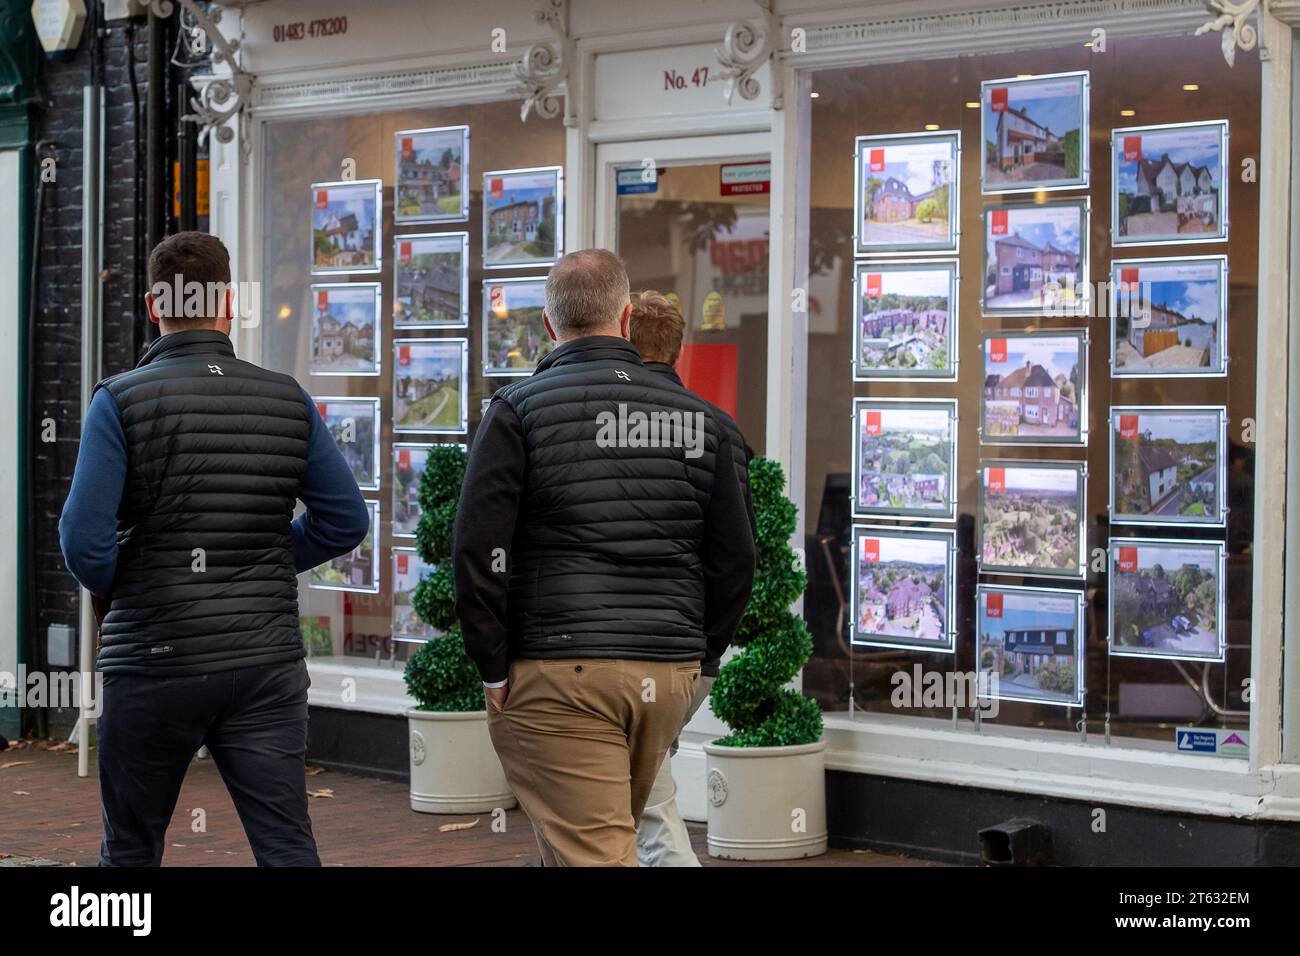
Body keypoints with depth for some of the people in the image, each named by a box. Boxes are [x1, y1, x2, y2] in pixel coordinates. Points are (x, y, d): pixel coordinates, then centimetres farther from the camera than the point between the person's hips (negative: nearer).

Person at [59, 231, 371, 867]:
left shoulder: (121, 401, -7)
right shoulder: (287, 401, 3)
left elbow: (85, 538, -15)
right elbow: (344, 521, 6)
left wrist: (113, 593, 6)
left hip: (154, 663, -2)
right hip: (267, 664, 2)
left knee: (131, 851, 14)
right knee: (288, 847, 1)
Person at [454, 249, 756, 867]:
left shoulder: (520, 411, -4)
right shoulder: (695, 416, 9)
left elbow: (478, 550, -11)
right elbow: (734, 559, 10)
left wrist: (493, 668, -3)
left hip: (557, 674, -5)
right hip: (669, 676, 5)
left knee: (594, 854, -5)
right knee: (608, 835, 21)